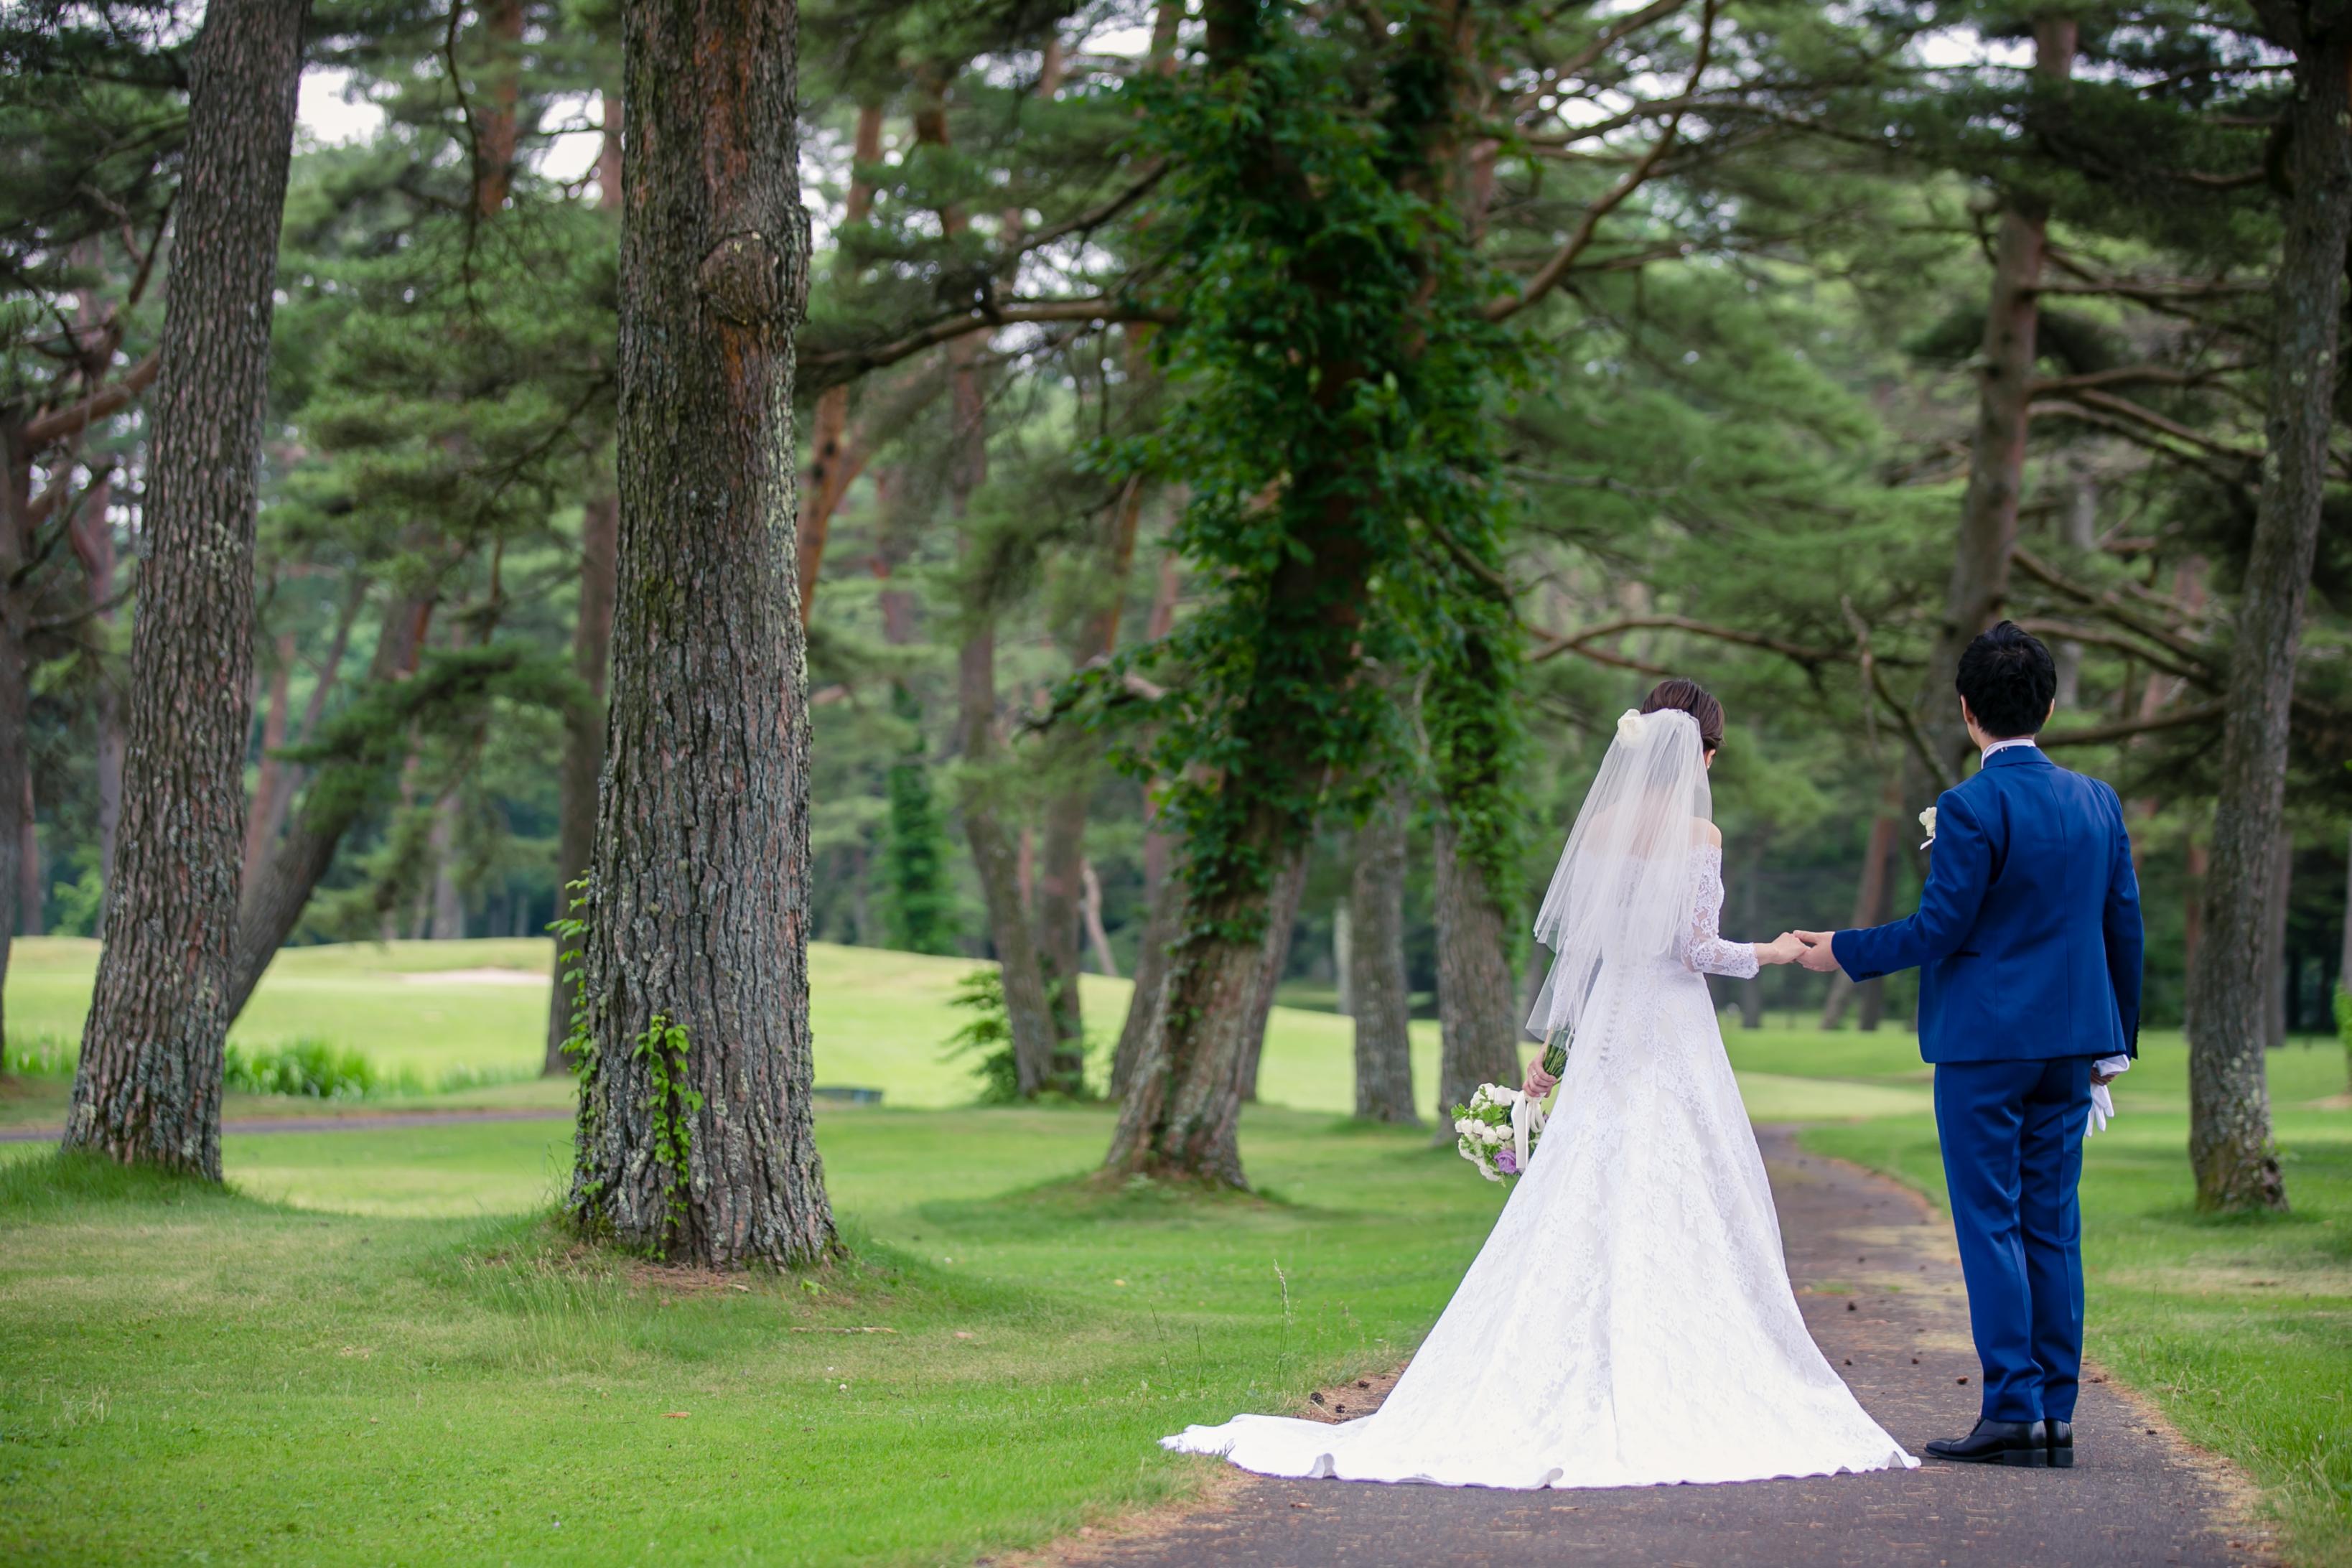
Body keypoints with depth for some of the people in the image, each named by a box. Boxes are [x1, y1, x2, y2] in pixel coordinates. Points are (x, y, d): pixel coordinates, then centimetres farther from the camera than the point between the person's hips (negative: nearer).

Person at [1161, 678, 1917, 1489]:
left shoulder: (1600, 824, 7)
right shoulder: (1697, 836, -9)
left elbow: (1572, 945, 9)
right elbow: (1695, 950, -12)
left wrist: (1547, 1046, 14)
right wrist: (1768, 954, 6)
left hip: (1605, 1035, 5)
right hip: (1674, 1035, -5)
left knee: (1586, 1208, 5)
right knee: (1682, 1218, -2)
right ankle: (1681, 1390, -3)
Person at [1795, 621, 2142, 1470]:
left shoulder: (1971, 808, -14)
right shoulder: (2098, 802, 6)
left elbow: (1939, 928, -13)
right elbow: (2123, 925, 10)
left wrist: (1844, 952, 1)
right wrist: (2115, 1040, 19)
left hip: (1984, 1043, -6)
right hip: (2069, 1046, 6)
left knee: (1991, 1226, -2)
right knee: (2053, 1227, 9)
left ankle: (2012, 1411, -4)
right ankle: (2055, 1415, 9)